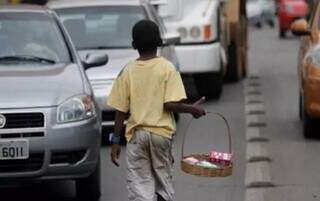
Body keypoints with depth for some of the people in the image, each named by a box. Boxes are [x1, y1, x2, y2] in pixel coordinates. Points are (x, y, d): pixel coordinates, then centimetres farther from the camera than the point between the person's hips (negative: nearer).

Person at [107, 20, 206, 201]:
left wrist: (116, 141, 6)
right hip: (161, 132, 0)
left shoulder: (128, 71, 0)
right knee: (164, 181, 14)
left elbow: (121, 110, 0)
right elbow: (171, 104, -14)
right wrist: (192, 109, 4)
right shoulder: (167, 68, -5)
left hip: (136, 134, 0)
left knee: (139, 186, -1)